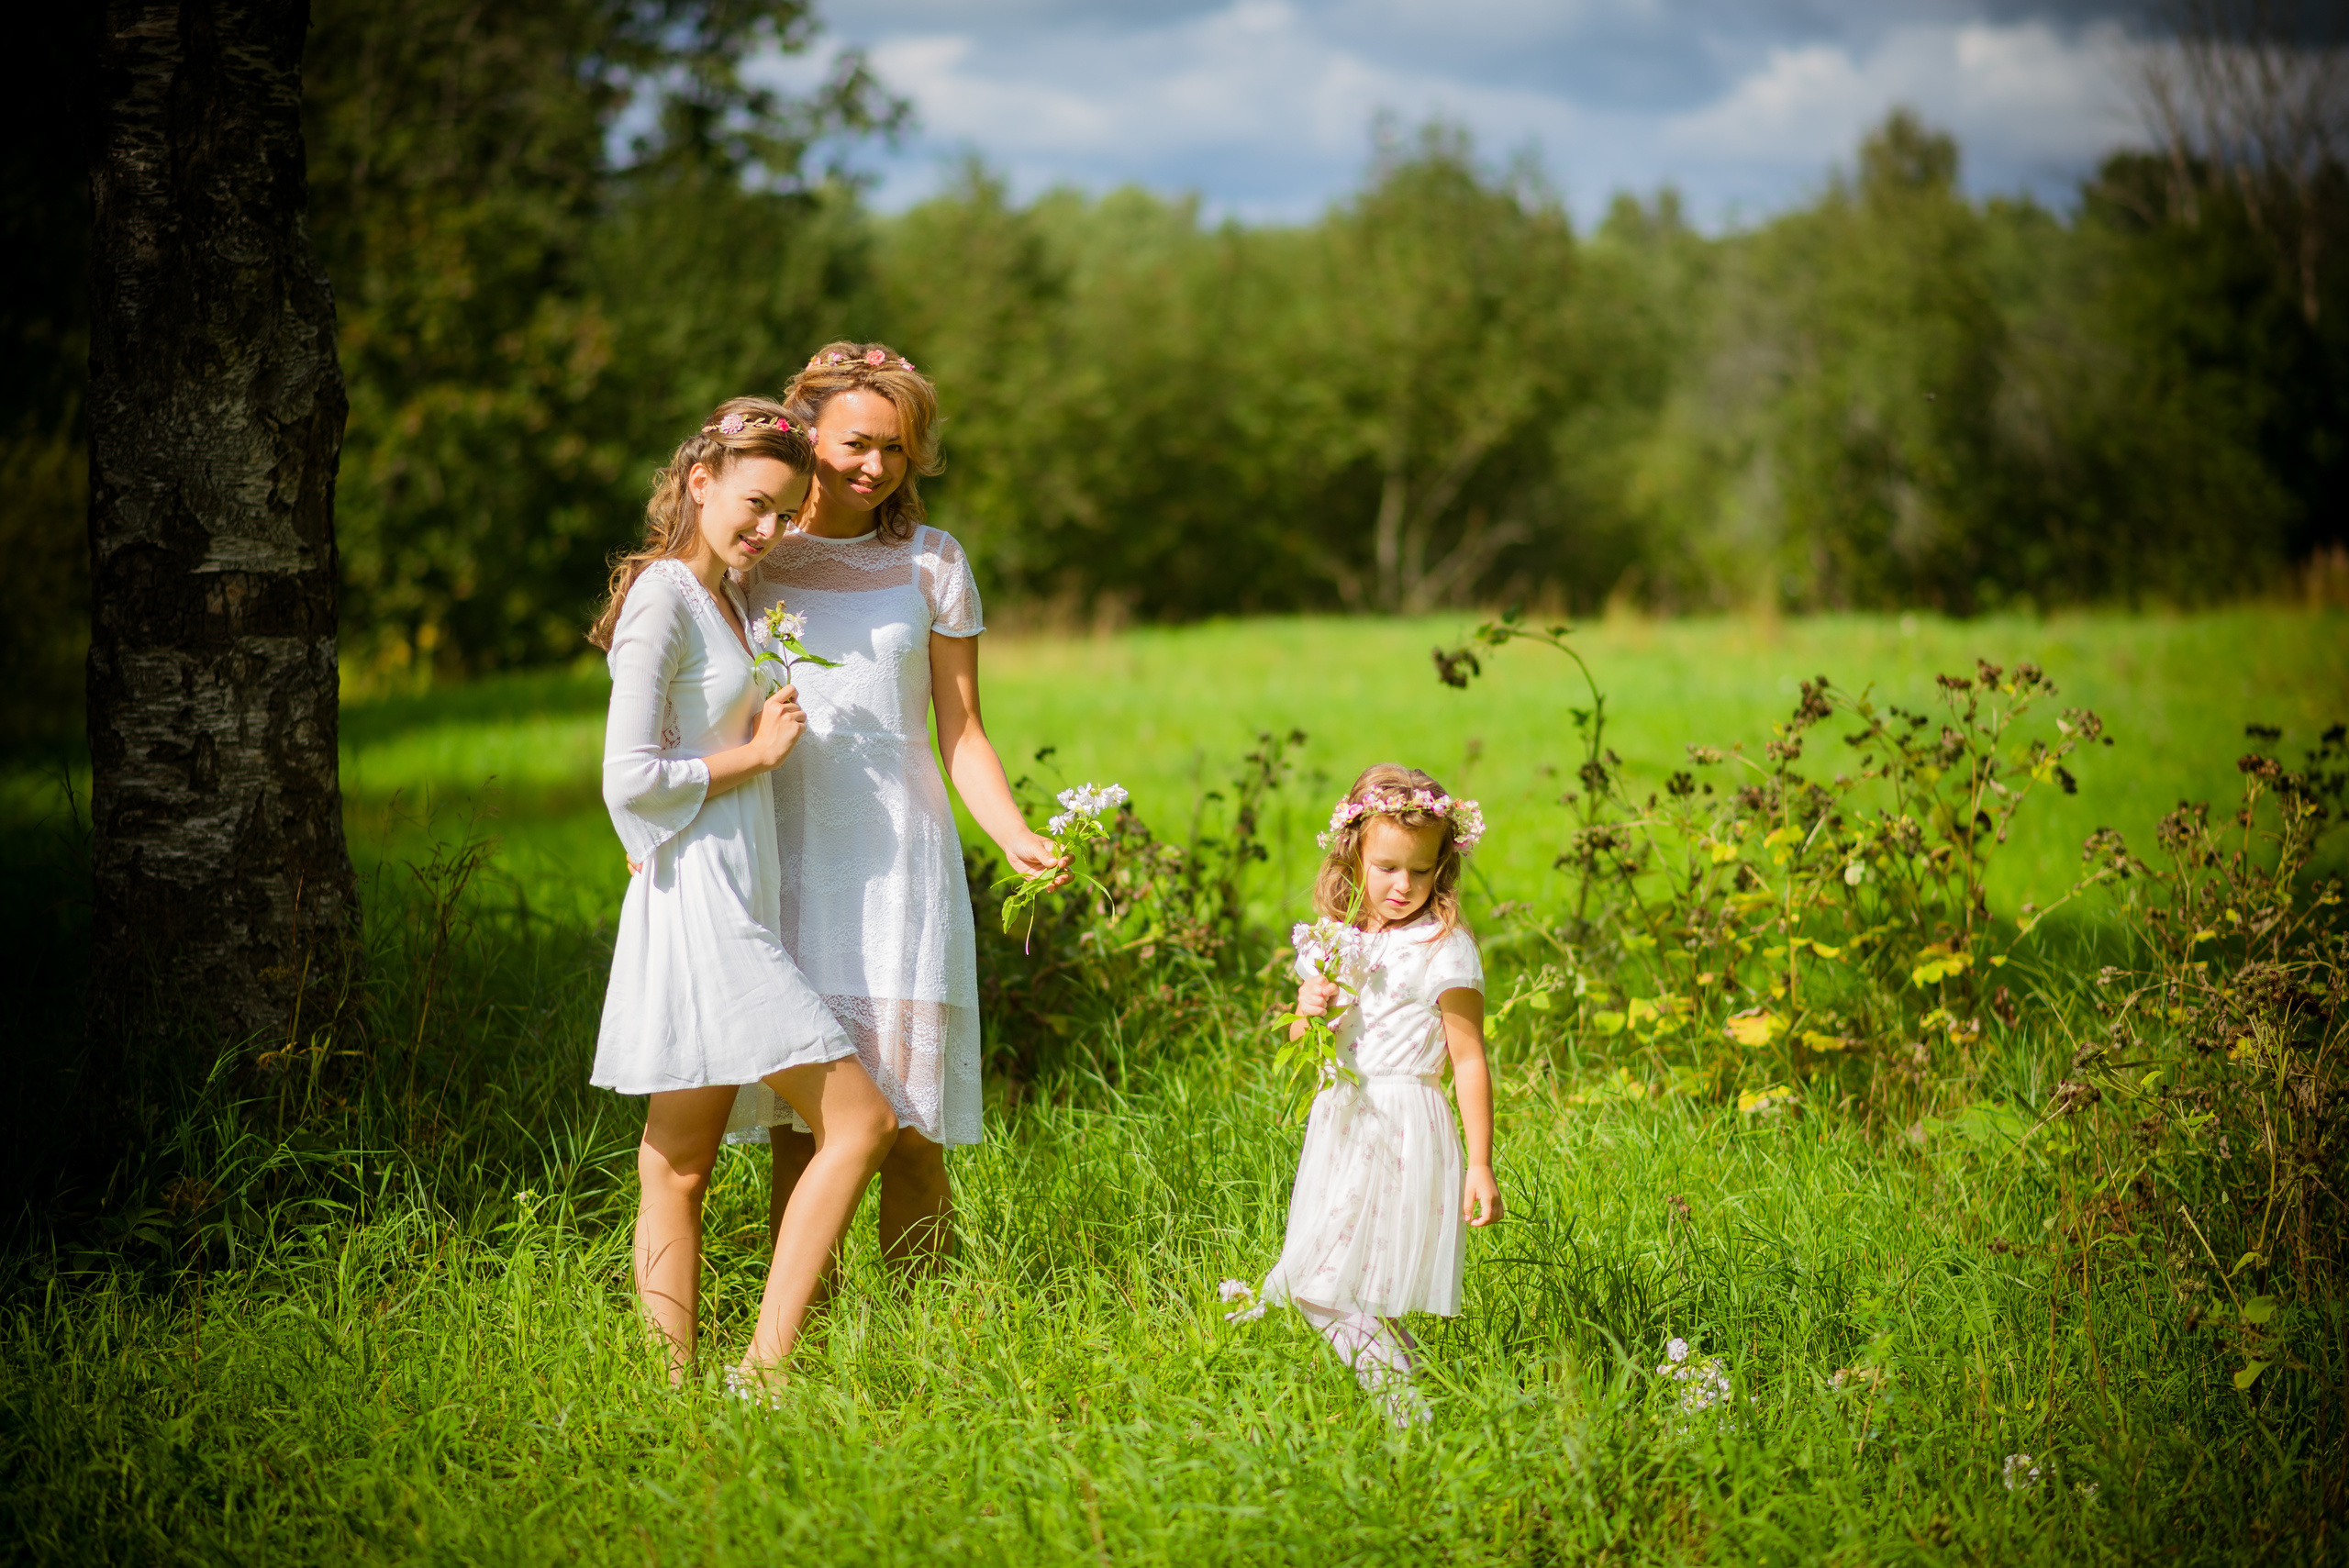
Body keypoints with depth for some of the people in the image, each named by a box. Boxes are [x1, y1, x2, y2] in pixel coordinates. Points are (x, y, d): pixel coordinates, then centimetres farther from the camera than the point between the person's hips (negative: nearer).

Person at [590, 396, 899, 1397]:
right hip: (697, 901, -9)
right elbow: (631, 780, -17)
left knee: (678, 1165, 6)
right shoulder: (663, 600, -11)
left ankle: (675, 1389, 7)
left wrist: (769, 735, 14)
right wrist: (759, 751, -8)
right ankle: (763, 1369, -8)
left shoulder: (728, 598, 18)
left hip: (735, 905, 9)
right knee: (858, 1121, -10)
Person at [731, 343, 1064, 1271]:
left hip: (896, 859, 1)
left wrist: (1015, 836, -6)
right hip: (783, 852, -1)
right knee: (797, 1128, -3)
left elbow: (960, 731, 10)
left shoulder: (930, 561, 10)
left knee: (909, 1125, -3)